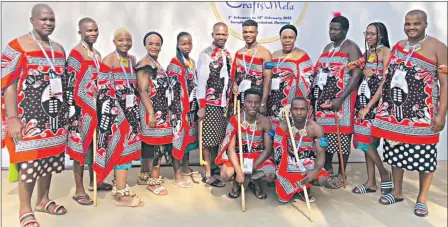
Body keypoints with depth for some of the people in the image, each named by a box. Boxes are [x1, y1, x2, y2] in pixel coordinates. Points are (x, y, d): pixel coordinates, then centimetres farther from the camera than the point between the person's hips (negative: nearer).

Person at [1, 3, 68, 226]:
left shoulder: (59, 48, 13)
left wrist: (65, 112, 16)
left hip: (55, 116, 6)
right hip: (29, 117, -5)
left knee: (50, 157, 11)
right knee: (29, 161, -1)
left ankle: (43, 200, 29)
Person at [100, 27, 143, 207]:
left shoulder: (132, 59, 13)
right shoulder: (108, 60, -9)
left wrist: (135, 108, 15)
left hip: (131, 109, 7)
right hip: (117, 110, -7)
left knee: (128, 145, 10)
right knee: (123, 147, -7)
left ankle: (119, 185, 25)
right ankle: (122, 194, 2)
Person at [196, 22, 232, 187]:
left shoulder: (228, 55, 13)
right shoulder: (205, 54, -8)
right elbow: (201, 81, -13)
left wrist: (230, 100, 14)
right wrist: (201, 106, -16)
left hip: (225, 103, 6)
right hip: (210, 104, -6)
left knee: (218, 138, 13)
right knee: (208, 139, 0)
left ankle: (215, 167, 28)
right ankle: (208, 174, 9)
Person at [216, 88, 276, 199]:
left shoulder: (265, 122, -13)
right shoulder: (235, 119, -17)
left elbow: (268, 149, -10)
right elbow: (231, 148, -19)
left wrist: (253, 167, -24)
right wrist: (239, 171, -30)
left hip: (257, 156, 1)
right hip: (238, 155, -1)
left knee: (271, 175, -25)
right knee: (226, 174, -29)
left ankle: (256, 183, 13)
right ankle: (236, 184, 10)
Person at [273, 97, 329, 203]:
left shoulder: (316, 128, -14)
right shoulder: (283, 126, -15)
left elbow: (321, 154, -16)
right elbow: (278, 151, -12)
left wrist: (315, 171, -33)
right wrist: (282, 171, -25)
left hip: (308, 162, 2)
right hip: (289, 162, -1)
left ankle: (304, 188, 7)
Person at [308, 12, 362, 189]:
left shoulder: (351, 47, -4)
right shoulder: (327, 47, 18)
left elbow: (356, 75, -13)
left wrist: (340, 99, -21)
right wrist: (313, 94, 10)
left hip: (340, 99, -6)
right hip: (323, 98, 6)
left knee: (341, 136, -1)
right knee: (325, 134, 8)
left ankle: (340, 175, 9)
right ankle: (327, 170, 21)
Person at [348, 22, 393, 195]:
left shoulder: (385, 51, -6)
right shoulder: (367, 52, 16)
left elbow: (385, 82, -13)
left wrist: (368, 106, -15)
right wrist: (363, 71, -8)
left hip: (376, 101, -7)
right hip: (362, 99, 7)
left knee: (366, 140, -9)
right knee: (365, 141, 6)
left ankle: (385, 174, 14)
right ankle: (371, 183, 15)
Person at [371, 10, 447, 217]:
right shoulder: (398, 46, 12)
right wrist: (383, 104, 12)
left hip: (422, 111, -4)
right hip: (394, 108, 5)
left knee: (424, 153, 2)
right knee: (395, 149, 10)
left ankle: (422, 198, 18)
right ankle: (397, 192, 26)